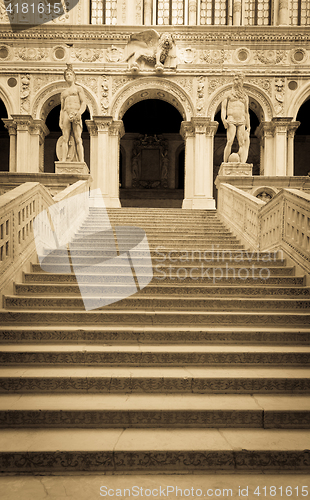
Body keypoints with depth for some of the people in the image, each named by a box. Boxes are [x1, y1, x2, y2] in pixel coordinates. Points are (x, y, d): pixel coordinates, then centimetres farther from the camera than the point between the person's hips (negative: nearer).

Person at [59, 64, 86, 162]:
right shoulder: (63, 93, 27)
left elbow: (83, 104, 5)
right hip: (66, 115, 3)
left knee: (78, 140, -12)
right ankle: (64, 160, -17)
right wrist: (60, 121, 7)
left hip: (76, 114, -3)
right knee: (65, 139, -10)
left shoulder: (78, 88, 17)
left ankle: (81, 161, -19)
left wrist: (79, 113, -15)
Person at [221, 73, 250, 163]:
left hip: (241, 121, 3)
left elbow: (246, 112, 21)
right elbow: (223, 108, 6)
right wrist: (223, 119, -14)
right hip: (231, 120, -3)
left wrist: (248, 127, 13)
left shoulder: (245, 96, 21)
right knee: (229, 142, -15)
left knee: (242, 143, -7)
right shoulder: (228, 94, 13)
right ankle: (225, 163, -15)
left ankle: (242, 164, -11)